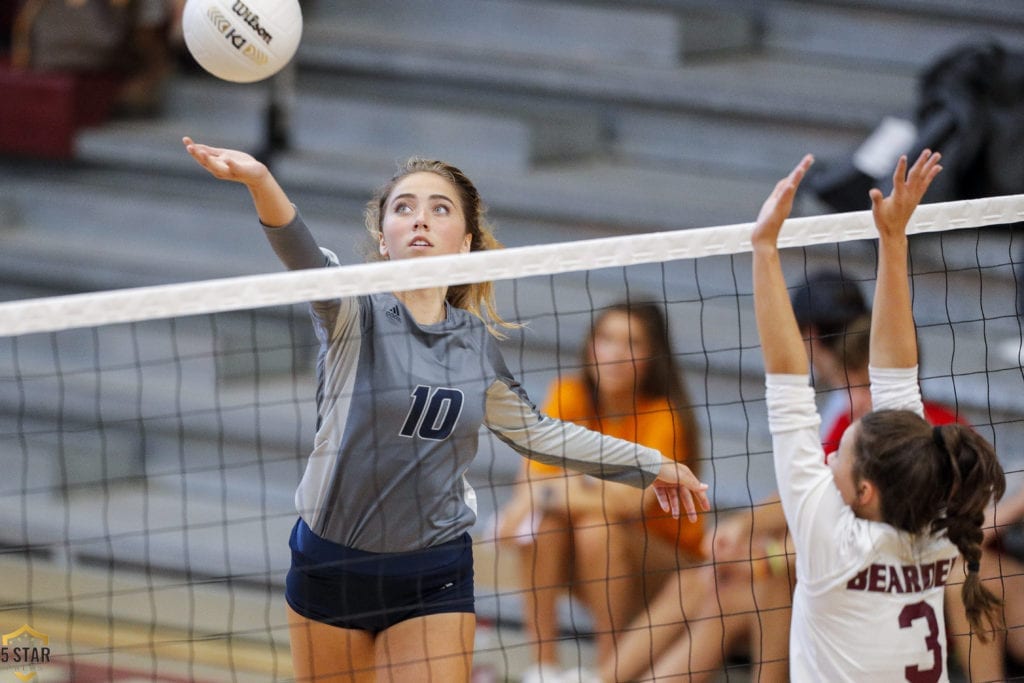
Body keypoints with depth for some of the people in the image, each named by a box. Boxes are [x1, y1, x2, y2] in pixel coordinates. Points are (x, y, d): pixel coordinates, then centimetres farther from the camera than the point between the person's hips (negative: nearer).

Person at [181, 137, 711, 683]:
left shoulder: (480, 344, 5)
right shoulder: (354, 316, -8)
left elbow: (534, 431, 22)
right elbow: (303, 257, -30)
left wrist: (650, 465, 27)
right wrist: (260, 182, -52)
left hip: (434, 579, 2)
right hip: (330, 570, -2)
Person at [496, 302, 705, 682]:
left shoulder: (665, 416, -18)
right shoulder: (570, 397, -8)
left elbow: (635, 501, -27)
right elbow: (533, 480, -12)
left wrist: (553, 492, -25)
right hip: (591, 572, 4)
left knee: (599, 530, -32)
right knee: (541, 519, -24)